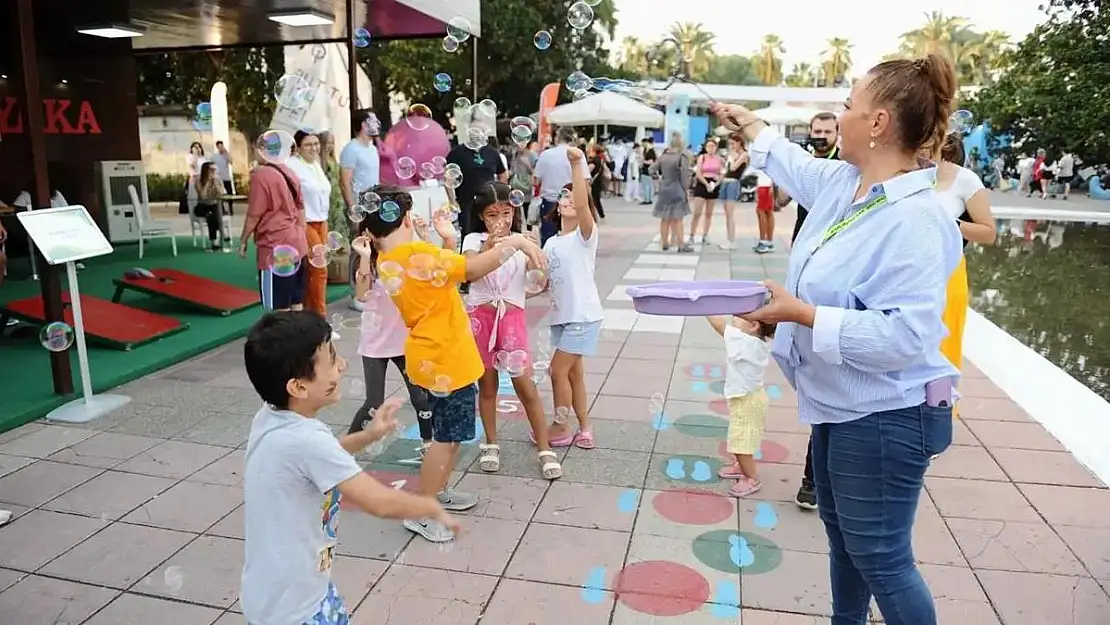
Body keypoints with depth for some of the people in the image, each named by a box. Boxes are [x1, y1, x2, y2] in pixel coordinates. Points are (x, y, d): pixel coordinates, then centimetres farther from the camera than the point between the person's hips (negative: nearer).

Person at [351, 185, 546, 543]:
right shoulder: (417, 255, -22)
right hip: (446, 359, -10)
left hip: (436, 356, 10)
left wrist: (448, 240, 7)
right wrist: (515, 242, -23)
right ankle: (421, 513, 11)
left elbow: (442, 274, 11)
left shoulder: (386, 263, 6)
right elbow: (473, 268, -28)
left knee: (451, 432, 22)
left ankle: (438, 493, 36)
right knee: (447, 437, 1)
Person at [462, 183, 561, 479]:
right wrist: (488, 247, -37)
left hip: (512, 318, 0)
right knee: (486, 385, 12)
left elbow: (540, 280, -9)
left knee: (526, 386, -1)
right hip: (480, 318, 0)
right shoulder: (474, 240, -1)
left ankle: (545, 450, 9)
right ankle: (491, 444, 28)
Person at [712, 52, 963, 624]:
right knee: (842, 534, 26)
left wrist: (803, 314, -33)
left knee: (879, 556, 3)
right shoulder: (841, 182, 1)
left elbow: (906, 336, -34)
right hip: (841, 404, 10)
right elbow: (798, 165, 25)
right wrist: (749, 125, 36)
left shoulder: (915, 220, -27)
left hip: (884, 418, -10)